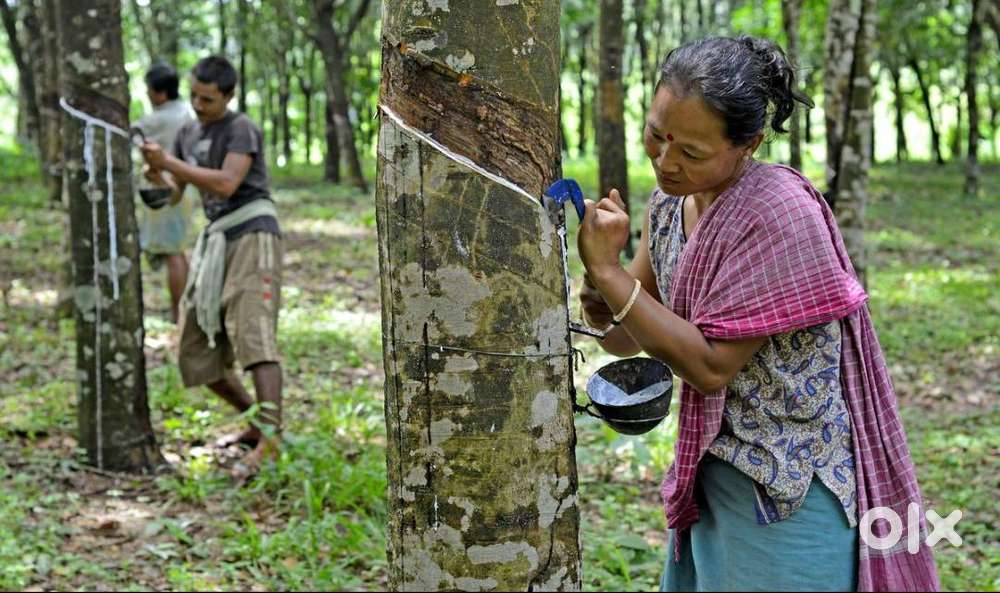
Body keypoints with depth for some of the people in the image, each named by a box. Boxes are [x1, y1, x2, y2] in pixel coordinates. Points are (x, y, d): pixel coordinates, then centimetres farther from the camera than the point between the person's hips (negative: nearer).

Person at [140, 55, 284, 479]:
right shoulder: (188, 134, 19)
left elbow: (226, 184, -18)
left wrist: (168, 163, -17)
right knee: (196, 352, 4)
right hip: (215, 240, 8)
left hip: (251, 234, -8)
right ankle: (257, 421, 16)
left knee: (253, 334, -23)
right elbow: (171, 194, 19)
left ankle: (269, 440, -32)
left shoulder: (241, 129, -4)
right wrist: (153, 171, -2)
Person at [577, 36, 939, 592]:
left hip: (791, 488, -7)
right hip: (711, 472, 7)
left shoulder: (780, 214, -23)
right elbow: (625, 340, 7)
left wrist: (607, 270, -25)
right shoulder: (670, 202, 1)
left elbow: (712, 365, -24)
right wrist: (603, 310, -15)